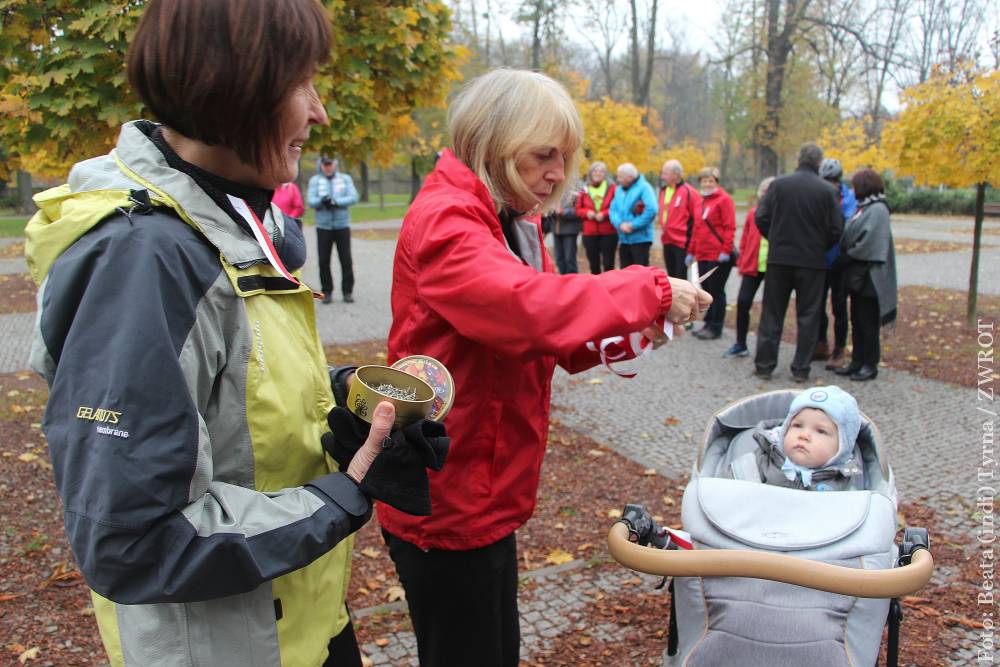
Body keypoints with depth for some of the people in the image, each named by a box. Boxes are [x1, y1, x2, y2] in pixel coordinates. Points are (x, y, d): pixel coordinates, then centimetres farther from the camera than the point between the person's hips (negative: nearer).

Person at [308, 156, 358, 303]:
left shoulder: (345, 178, 7)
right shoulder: (315, 180, 6)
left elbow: (353, 197, -4)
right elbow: (310, 200, -4)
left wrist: (336, 202, -16)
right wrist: (321, 201, -25)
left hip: (342, 225, 0)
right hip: (323, 226, 0)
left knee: (346, 260, -1)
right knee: (323, 261, 1)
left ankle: (348, 291, 8)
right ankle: (326, 291, 11)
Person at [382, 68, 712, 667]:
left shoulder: (514, 224, 11)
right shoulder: (443, 222, -20)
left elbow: (546, 334, 11)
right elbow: (525, 306, -37)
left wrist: (613, 340, -8)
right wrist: (652, 290, -26)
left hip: (489, 494, 9)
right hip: (448, 501, -9)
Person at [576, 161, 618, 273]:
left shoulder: (612, 188, 0)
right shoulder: (585, 190, 8)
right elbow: (578, 209, 11)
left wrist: (605, 214, -15)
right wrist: (587, 213, -8)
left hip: (608, 232, -3)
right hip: (589, 233, 3)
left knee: (608, 264, -4)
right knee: (593, 264, 8)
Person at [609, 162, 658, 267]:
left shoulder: (644, 188, -9)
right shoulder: (619, 190, 13)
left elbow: (651, 210, -21)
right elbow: (613, 210, 7)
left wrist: (633, 225, -16)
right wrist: (620, 224, -12)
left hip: (640, 238, -7)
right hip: (623, 239, 7)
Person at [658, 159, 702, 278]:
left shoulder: (688, 191, -12)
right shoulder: (663, 190, 10)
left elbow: (698, 217, -12)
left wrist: (691, 236, -11)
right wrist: (664, 230, 15)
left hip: (682, 242, -7)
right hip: (667, 241, 7)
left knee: (680, 278, -5)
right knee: (671, 276, 15)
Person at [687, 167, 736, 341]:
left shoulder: (724, 199, -6)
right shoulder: (702, 201, 16)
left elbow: (730, 227, -12)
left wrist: (726, 250, -17)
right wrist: (692, 251, 17)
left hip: (718, 255, -7)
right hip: (703, 255, 7)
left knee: (716, 291, -1)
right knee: (707, 290, 11)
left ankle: (715, 328, 6)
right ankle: (709, 324, 20)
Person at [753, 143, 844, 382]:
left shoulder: (779, 184, -3)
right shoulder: (827, 190, -6)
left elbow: (761, 218, -4)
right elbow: (836, 229, -7)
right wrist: (820, 247, 12)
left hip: (779, 258, 1)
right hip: (812, 261, -1)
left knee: (772, 313, 10)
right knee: (808, 316, 8)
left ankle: (764, 365, 12)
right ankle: (801, 369, 10)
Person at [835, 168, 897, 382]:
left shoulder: (877, 210, -14)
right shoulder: (865, 207, 13)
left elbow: (868, 244, -20)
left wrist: (847, 256, -10)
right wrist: (847, 256, 3)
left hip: (869, 278, -9)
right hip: (858, 276, 9)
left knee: (868, 323, 0)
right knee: (857, 321, 14)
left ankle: (870, 365, 9)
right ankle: (858, 361, 22)